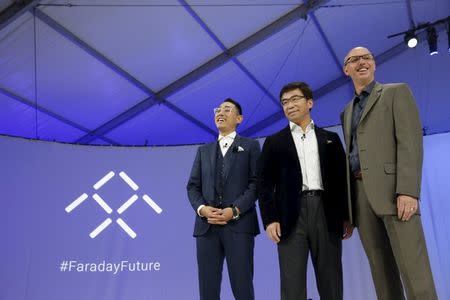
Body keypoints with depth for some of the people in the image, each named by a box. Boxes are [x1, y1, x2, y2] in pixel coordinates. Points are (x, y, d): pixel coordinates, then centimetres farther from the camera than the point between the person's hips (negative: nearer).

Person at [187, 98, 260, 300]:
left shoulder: (250, 146, 10)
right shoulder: (203, 150, 20)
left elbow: (256, 183, -1)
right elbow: (193, 186, 13)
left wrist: (235, 210, -14)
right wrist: (202, 209, -7)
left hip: (239, 224, -3)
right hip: (207, 226, 3)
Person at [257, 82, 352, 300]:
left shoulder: (330, 139, 16)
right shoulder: (274, 142, 12)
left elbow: (343, 179, 12)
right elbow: (264, 183, 5)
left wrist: (347, 216, 3)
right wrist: (269, 219, -7)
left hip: (326, 213, 1)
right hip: (291, 215, -1)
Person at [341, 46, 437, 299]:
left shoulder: (397, 92, 8)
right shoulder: (347, 112, 24)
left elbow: (411, 141, -6)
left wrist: (408, 191, -19)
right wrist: (348, 204, 10)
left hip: (391, 189, -5)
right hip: (360, 193, 5)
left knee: (413, 270, -10)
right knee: (382, 271, 6)